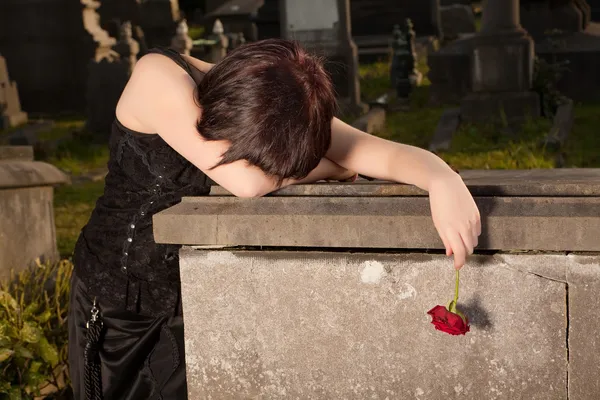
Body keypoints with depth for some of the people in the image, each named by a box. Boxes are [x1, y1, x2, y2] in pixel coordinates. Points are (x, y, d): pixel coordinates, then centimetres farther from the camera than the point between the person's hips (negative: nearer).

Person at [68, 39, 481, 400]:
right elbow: (245, 181, -37)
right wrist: (329, 167, -20)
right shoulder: (157, 77, -28)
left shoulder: (287, 114, -15)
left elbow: (392, 155, -22)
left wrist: (445, 183, -45)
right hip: (113, 298, -2)